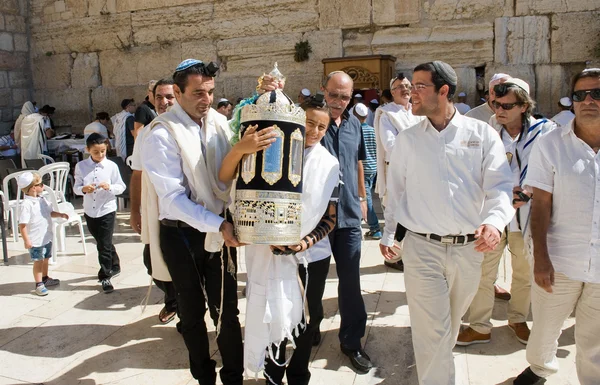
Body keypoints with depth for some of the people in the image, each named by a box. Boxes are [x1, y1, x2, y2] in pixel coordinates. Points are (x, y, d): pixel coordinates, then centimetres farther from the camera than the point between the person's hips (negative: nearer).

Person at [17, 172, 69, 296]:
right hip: (35, 240, -8)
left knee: (45, 259, 21)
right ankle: (39, 284, 13)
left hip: (47, 237, 8)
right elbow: (22, 224, -22)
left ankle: (45, 278, 38)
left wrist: (60, 215, 1)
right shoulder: (26, 204, -21)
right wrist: (26, 240, -23)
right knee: (38, 261, 1)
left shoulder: (42, 200, 5)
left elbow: (50, 212, 18)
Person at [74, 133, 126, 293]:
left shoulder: (111, 166, -8)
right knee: (103, 243, 19)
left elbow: (121, 187, -3)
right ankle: (114, 266, 40)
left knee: (104, 245, -1)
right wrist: (83, 189, -19)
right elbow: (76, 187, 2)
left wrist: (110, 187, -22)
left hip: (107, 210, -3)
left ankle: (105, 276, 12)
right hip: (90, 211, 3)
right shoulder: (81, 166, -2)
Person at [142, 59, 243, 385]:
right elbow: (174, 198, -19)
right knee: (193, 310, 15)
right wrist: (218, 225, -26)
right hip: (182, 234, -3)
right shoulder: (161, 135, -15)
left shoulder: (218, 122, -1)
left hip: (219, 228, 3)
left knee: (226, 308, 8)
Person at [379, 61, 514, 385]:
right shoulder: (407, 139, 4)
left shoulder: (483, 135, -1)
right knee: (431, 330, -3)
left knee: (451, 323, 21)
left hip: (469, 248, 1)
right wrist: (386, 234, 15)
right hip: (422, 248, -1)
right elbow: (396, 189, 11)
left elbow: (501, 186, -7)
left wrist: (494, 221, -27)